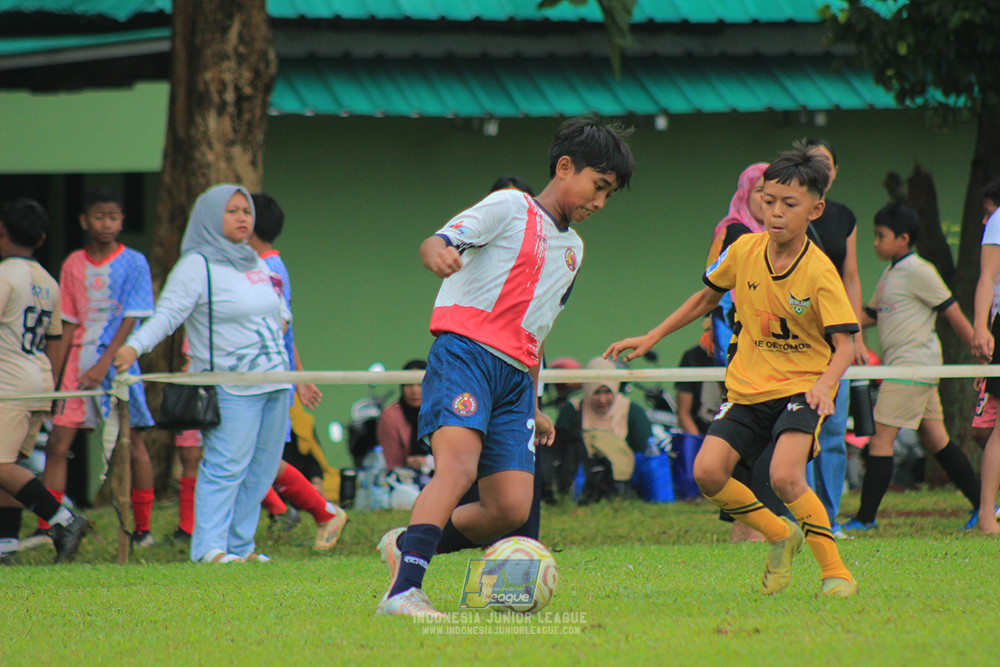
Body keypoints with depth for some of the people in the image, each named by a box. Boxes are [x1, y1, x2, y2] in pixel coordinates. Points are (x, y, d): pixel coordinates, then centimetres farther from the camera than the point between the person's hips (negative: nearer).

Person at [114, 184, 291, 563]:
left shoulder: (257, 265, 17)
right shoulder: (197, 266, -7)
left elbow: (279, 311, 34)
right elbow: (167, 314, -16)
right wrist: (134, 347, -30)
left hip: (274, 383, 8)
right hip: (231, 387, -8)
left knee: (261, 469, 7)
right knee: (225, 466, -15)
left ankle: (240, 544, 14)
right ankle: (209, 546, -17)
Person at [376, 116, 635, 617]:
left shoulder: (572, 248, 26)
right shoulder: (510, 208, 3)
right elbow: (436, 243, -10)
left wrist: (533, 406, 29)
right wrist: (439, 254, -34)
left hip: (515, 375, 7)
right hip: (465, 351, -7)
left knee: (511, 509, -7)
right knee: (459, 467, -29)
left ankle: (407, 545, 14)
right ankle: (404, 591, -36)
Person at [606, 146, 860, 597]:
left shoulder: (819, 273, -16)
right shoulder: (744, 250, -2)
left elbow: (844, 345, -19)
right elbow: (707, 297, 16)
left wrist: (824, 386, -38)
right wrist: (652, 338, 16)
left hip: (801, 387, -5)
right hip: (748, 387, 5)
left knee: (785, 477, -27)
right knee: (707, 472, -13)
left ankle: (834, 571, -12)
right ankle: (779, 536, 11)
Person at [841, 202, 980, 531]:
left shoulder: (918, 271, -10)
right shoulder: (890, 274, 17)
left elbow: (952, 312, -9)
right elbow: (870, 315, 26)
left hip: (912, 365, -9)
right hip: (907, 367, 9)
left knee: (881, 438, -8)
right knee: (935, 439, 9)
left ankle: (865, 518, -6)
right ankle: (983, 503, 11)